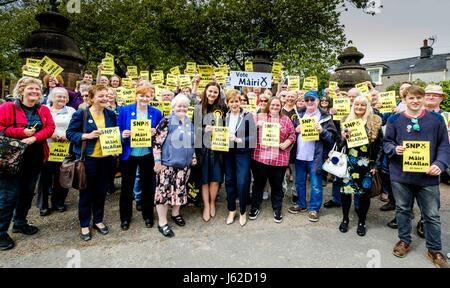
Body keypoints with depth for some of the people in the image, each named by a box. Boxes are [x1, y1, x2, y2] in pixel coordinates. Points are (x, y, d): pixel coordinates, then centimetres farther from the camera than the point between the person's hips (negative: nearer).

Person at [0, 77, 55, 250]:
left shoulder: (44, 110, 7)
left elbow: (50, 127, -2)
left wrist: (35, 137, -18)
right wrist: (22, 132, -20)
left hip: (36, 157, 5)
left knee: (28, 191, 16)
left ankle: (20, 223, 33)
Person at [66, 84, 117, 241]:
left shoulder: (111, 114, 6)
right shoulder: (81, 114, -7)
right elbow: (70, 133, -7)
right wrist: (87, 136, -20)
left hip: (106, 159, 4)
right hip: (88, 159, -4)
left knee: (102, 192, 14)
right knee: (87, 193, 8)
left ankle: (98, 220, 32)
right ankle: (84, 224, 25)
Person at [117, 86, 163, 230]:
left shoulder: (156, 113, 1)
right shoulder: (125, 110, -2)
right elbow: (118, 130, 1)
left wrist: (156, 133, -15)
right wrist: (123, 135, -20)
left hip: (147, 155, 1)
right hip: (128, 154, 0)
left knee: (147, 185, 11)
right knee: (127, 186, 10)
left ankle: (148, 215, 29)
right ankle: (125, 217, 28)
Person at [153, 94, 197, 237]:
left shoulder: (190, 123, 11)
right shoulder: (166, 122, -10)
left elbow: (193, 142, 22)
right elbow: (157, 142, -13)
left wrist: (194, 157, 17)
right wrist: (157, 161, -15)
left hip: (184, 164, 6)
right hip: (167, 163, -6)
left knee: (180, 190, 15)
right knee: (164, 190, -1)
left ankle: (175, 213, 36)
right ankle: (162, 223, 10)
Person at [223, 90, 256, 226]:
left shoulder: (248, 115, -7)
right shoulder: (225, 116, 5)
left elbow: (253, 137, -11)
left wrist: (239, 140, -22)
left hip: (243, 153, -4)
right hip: (228, 153, 4)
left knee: (242, 182, -3)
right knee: (229, 181, 11)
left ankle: (243, 211, 19)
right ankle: (231, 210, 28)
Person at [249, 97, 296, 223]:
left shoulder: (286, 120, 11)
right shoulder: (259, 116, 8)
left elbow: (292, 135, 9)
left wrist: (286, 144, -8)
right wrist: (256, 125, -14)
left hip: (279, 159, 1)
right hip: (260, 157, 0)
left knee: (277, 185, 10)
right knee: (258, 183, 11)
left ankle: (277, 209, 27)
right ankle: (255, 207, 28)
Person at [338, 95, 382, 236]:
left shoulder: (375, 122, 2)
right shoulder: (347, 121, 7)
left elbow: (379, 145, 2)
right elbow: (341, 144, 10)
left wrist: (376, 165, -2)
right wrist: (343, 137, -13)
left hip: (367, 164, -1)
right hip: (350, 162, 1)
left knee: (364, 192, 5)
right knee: (345, 190, 2)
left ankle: (361, 221, 24)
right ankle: (345, 218, 22)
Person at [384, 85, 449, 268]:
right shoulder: (394, 120, 0)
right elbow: (386, 142, 4)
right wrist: (394, 149, -18)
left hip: (428, 176, 0)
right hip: (401, 175, 0)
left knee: (432, 215, 10)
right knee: (403, 210, 14)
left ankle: (434, 250, 27)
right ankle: (404, 241, 33)